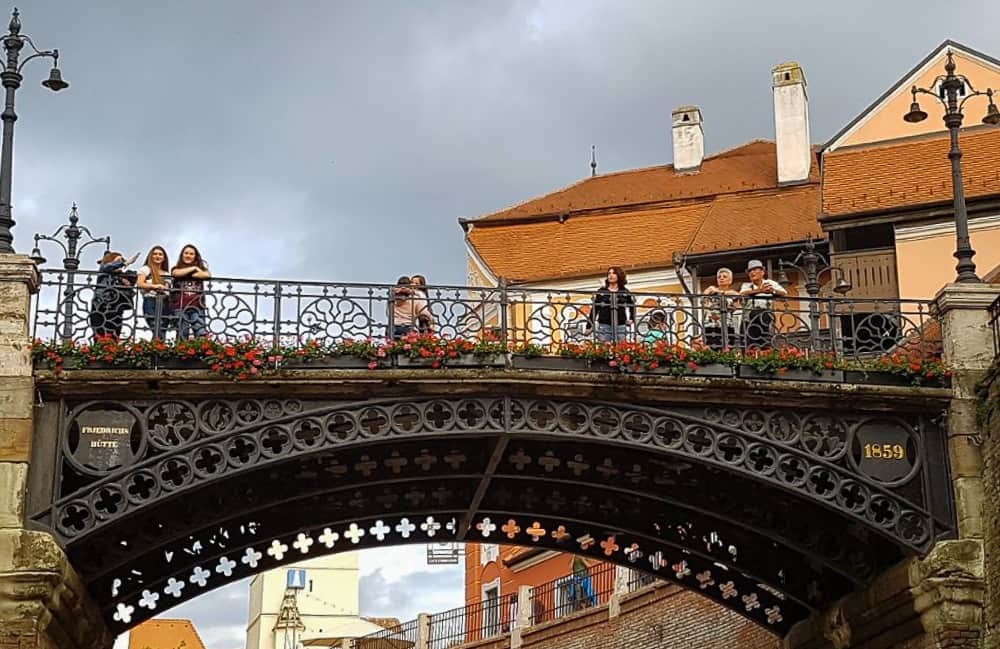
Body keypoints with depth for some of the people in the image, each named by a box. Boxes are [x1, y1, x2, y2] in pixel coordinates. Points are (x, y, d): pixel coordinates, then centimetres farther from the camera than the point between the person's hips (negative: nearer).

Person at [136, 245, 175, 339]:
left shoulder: (167, 274, 23)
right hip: (150, 302, -5)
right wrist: (154, 286, -25)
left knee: (162, 332, -4)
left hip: (165, 303, 5)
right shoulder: (145, 269, 8)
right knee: (159, 333, -21)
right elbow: (140, 284, -7)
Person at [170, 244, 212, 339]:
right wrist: (193, 268, 4)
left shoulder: (200, 268, 18)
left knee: (202, 334, -12)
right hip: (180, 306, -1)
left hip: (197, 306, 1)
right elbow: (177, 273, -9)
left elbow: (207, 275, -5)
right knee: (182, 334, -5)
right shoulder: (176, 268, 16)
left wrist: (189, 274, -2)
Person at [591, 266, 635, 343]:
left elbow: (632, 306, 24)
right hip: (604, 326, -1)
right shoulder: (601, 292, 5)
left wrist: (631, 319, 14)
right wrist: (590, 325, 1)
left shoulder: (625, 292, 9)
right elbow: (594, 309, 6)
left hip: (620, 326, 1)